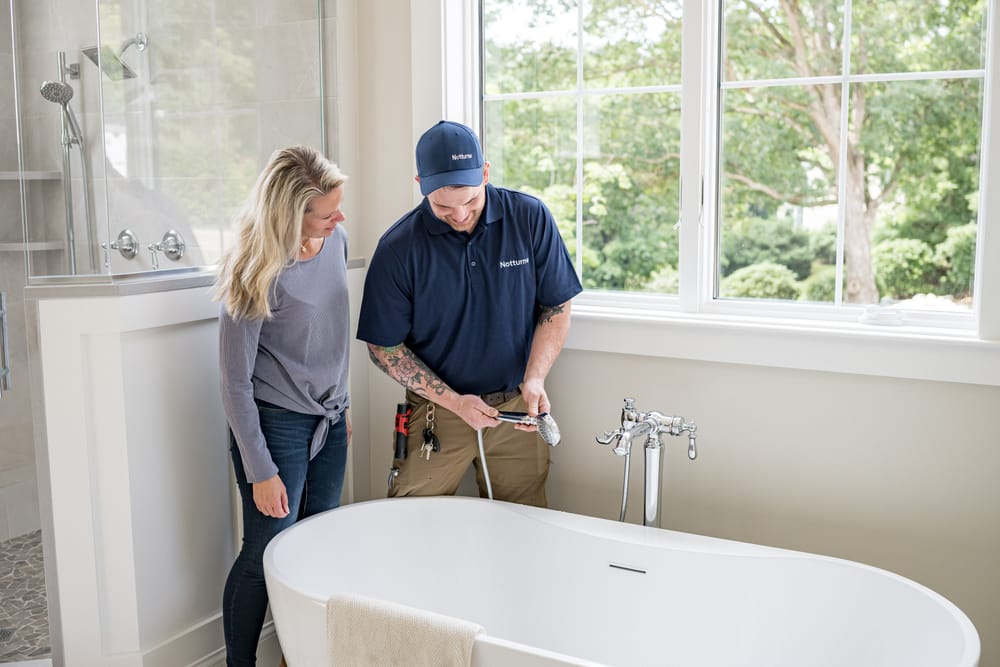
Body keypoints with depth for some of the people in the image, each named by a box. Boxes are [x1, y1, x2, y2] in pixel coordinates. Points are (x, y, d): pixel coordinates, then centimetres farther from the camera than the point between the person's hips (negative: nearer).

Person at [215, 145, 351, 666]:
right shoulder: (257, 272, -22)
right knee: (266, 555, 3)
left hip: (329, 421, 7)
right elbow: (235, 384, -17)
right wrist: (260, 471, -15)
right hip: (276, 424, -6)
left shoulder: (336, 241, -1)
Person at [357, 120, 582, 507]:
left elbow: (556, 308, 0)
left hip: (516, 409, 1)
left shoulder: (530, 219, -8)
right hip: (438, 410, -1)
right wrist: (454, 401, -13)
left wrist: (535, 379, -14)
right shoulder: (397, 249, -12)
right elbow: (384, 346, -6)